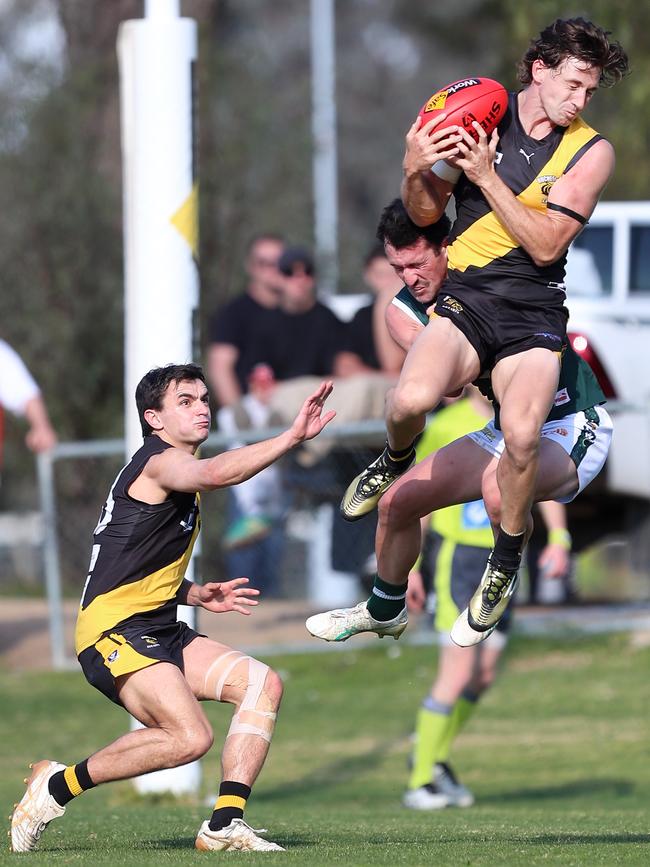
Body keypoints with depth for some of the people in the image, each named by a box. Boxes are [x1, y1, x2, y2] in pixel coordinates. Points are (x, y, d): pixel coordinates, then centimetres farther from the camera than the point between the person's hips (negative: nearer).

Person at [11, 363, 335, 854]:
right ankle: (58, 785, -5)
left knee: (262, 684, -3)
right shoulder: (159, 462, -10)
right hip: (114, 631, -10)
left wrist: (195, 594, 13)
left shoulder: (178, 475, 21)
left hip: (160, 629, 10)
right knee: (190, 738, -23)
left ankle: (225, 824, -6)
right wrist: (292, 438, -42)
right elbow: (217, 473, -35)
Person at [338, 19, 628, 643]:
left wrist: (487, 176, -18)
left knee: (522, 435, -27)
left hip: (533, 311, 0)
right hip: (465, 298, 1)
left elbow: (545, 244, -9)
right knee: (411, 400, -30)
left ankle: (505, 562, -1)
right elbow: (425, 214, 10)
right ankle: (395, 460, 10)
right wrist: (414, 171, -12)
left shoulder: (590, 152, 0)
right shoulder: (479, 114, 3)